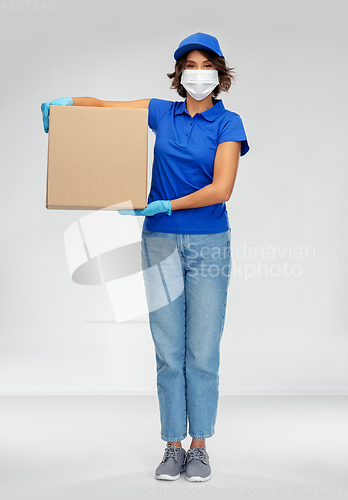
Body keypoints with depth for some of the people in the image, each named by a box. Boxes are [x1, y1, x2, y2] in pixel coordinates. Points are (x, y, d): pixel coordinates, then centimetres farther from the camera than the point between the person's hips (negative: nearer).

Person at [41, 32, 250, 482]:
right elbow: (102, 106, 11)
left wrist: (164, 205, -17)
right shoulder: (162, 113, 7)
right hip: (161, 243, 2)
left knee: (203, 352, 1)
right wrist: (66, 102, -9)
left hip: (209, 246, -2)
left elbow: (221, 188, -13)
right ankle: (173, 446, 14)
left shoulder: (227, 123, -2)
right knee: (169, 353, 4)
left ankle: (200, 447, 13)